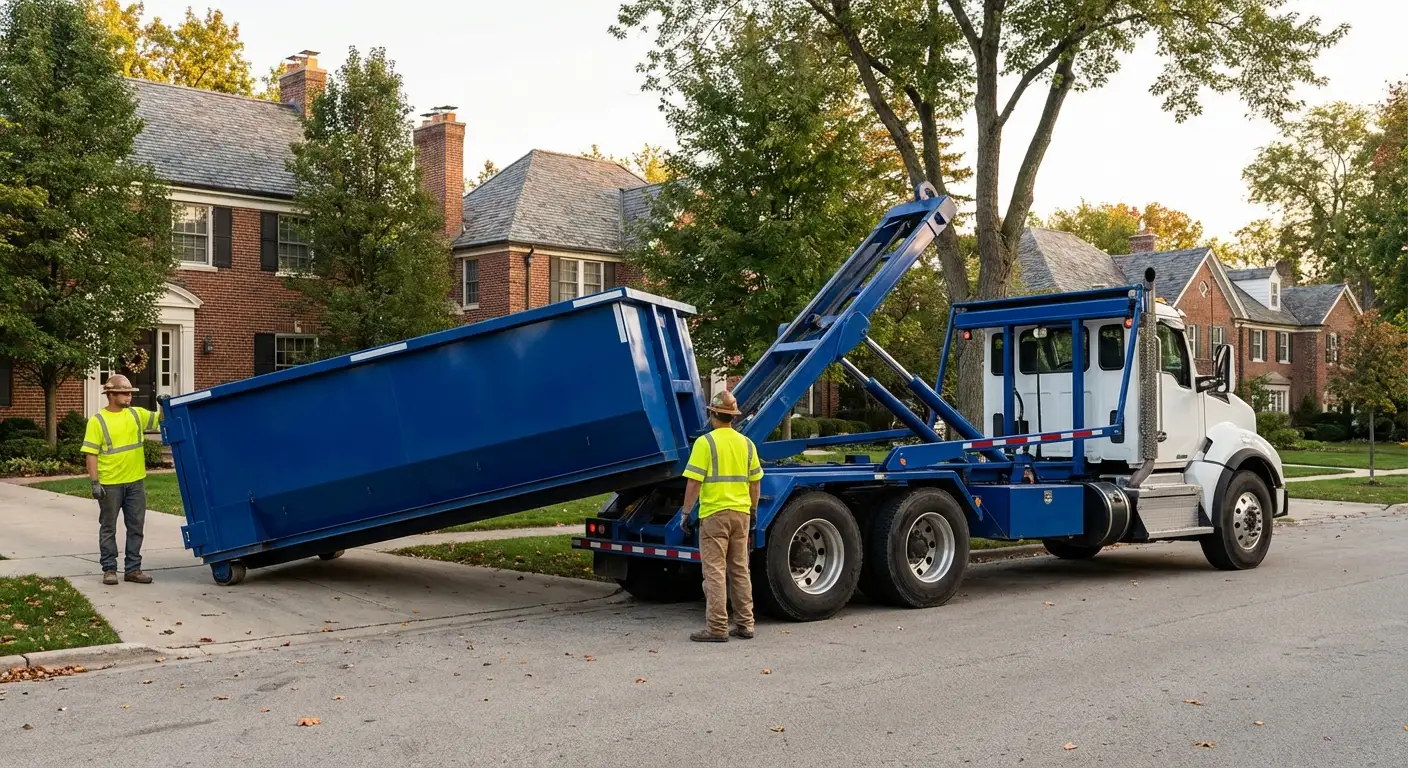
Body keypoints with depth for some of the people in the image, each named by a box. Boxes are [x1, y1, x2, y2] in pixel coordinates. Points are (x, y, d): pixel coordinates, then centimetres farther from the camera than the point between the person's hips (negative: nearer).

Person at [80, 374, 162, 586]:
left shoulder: (136, 414, 6)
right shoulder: (97, 421, -6)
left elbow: (160, 419, 13)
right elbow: (91, 453, -8)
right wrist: (94, 482, -14)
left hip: (135, 482, 5)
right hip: (110, 484, -4)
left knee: (136, 527, 9)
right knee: (108, 528, 6)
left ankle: (132, 568, 17)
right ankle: (109, 569, 15)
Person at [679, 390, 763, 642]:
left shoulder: (705, 442, -10)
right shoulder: (746, 444, 7)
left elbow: (694, 481, -13)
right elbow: (755, 482, 11)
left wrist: (685, 512, -6)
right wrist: (753, 510, 22)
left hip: (714, 514, -6)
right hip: (741, 513, 6)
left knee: (714, 572, -2)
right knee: (740, 570, 13)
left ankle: (718, 629, -3)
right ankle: (744, 625, 17)